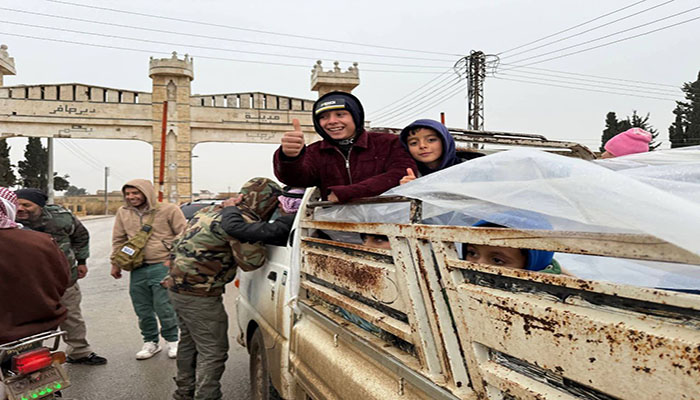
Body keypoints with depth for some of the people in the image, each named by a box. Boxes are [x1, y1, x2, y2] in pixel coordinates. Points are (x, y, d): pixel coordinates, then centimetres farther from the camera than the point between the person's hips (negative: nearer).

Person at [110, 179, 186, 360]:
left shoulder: (169, 210, -5)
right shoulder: (123, 213, 10)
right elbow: (118, 240, 20)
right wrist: (115, 263, 19)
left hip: (162, 266, -5)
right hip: (137, 269, 5)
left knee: (164, 308, -2)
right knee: (142, 310, 12)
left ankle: (172, 341, 19)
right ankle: (150, 342, 30)